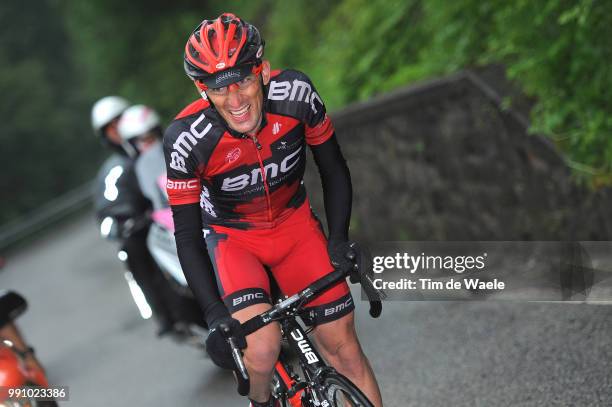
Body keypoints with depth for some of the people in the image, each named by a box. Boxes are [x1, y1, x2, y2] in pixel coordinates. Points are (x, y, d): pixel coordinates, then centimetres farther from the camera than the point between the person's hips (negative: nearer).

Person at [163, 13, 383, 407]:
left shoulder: (296, 93, -24)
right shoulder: (186, 140, -30)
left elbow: (334, 168, -7)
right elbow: (188, 236, -20)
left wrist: (339, 240, -15)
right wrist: (215, 315, -26)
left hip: (294, 222, 2)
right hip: (232, 235, -2)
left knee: (341, 342, -3)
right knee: (263, 348, -23)